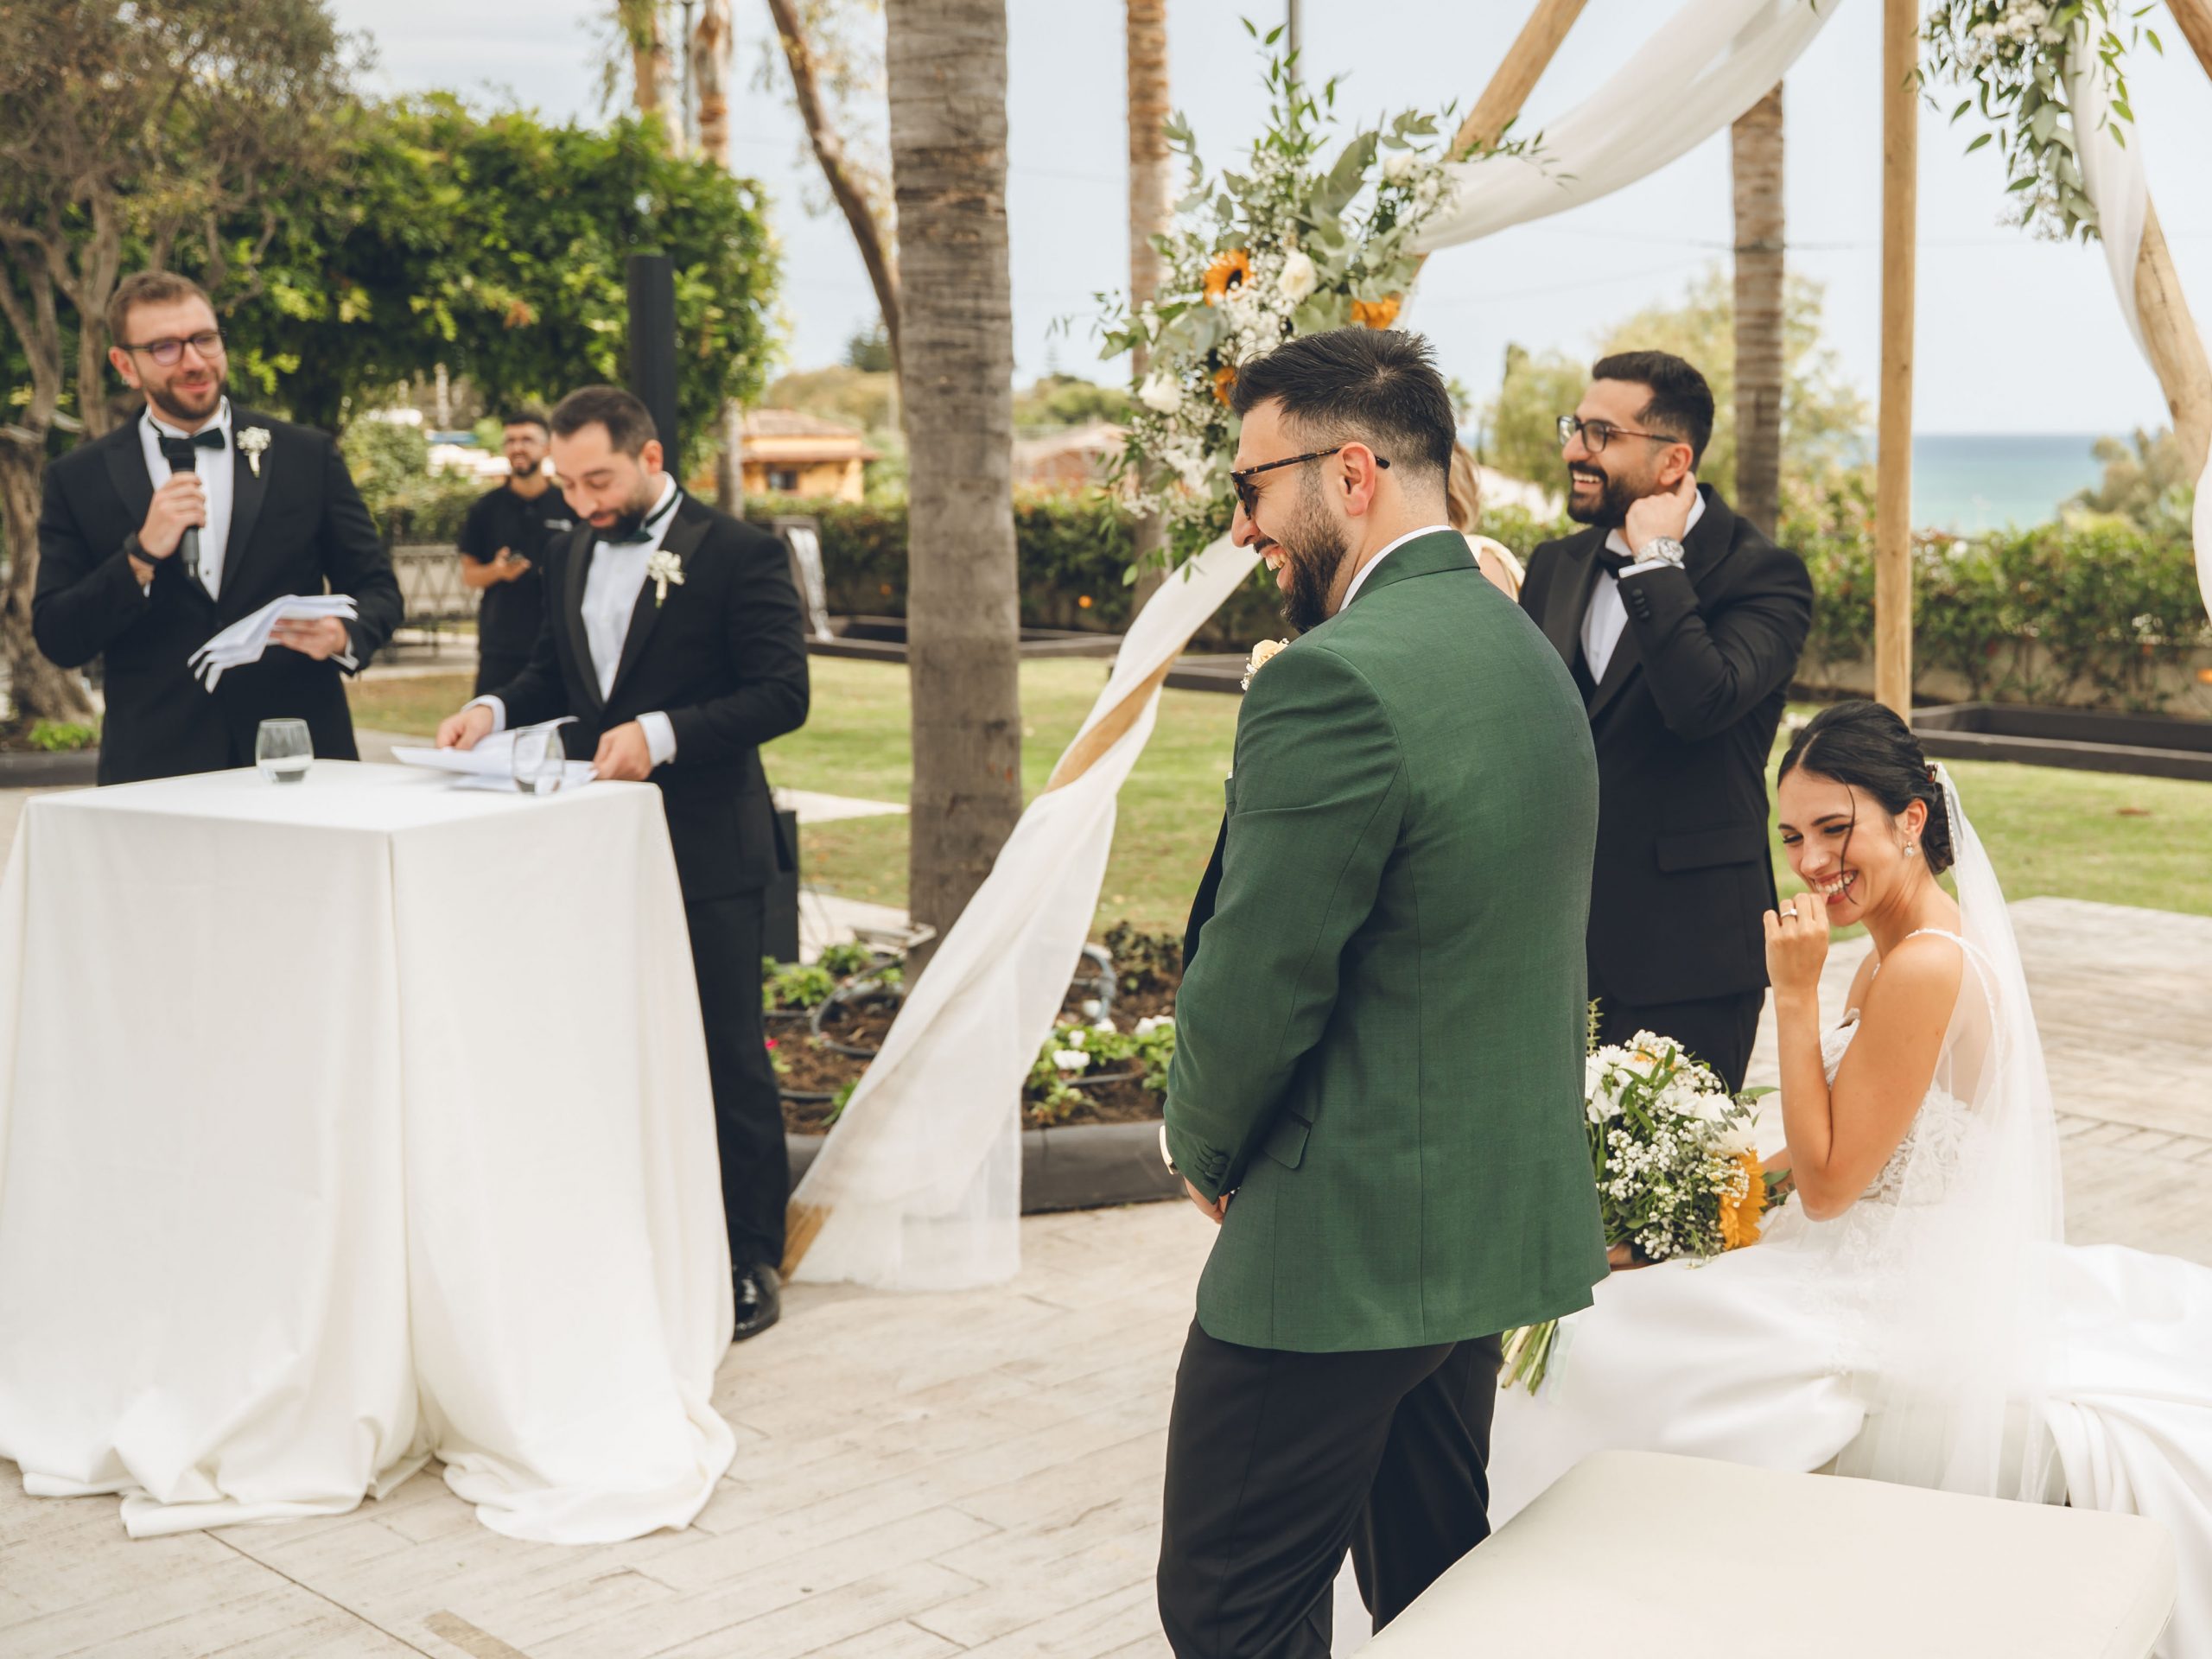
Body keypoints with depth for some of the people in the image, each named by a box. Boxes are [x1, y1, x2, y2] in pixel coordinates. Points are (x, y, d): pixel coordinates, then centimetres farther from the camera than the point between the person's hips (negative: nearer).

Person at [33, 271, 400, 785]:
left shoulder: (308, 456, 4)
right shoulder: (78, 481, 4)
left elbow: (376, 587, 7)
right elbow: (58, 640, 0)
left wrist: (344, 635, -14)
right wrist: (142, 554, -14)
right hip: (156, 770, 0)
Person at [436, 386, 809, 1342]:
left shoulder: (738, 554, -8)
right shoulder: (569, 556, 13)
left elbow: (781, 693, -14)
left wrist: (663, 732, -24)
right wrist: (495, 710, 1)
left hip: (706, 852, -6)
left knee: (726, 1060, 1)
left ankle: (750, 1260, 12)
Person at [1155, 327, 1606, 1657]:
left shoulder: (1338, 676, -21)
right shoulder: (1527, 652, 10)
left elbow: (1259, 984, -19)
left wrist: (1204, 1148, 1)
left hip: (1347, 1244, -9)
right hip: (1501, 1216, 10)